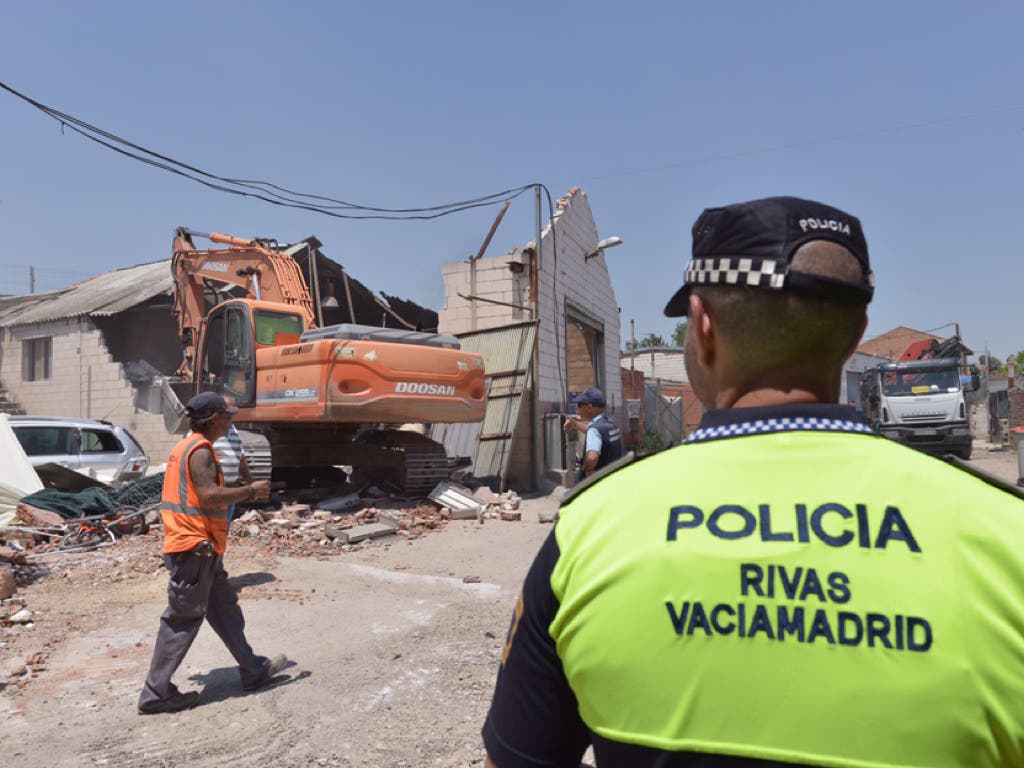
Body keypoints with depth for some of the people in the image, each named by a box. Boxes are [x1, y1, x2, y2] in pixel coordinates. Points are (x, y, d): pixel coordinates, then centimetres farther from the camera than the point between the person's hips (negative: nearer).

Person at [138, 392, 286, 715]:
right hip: (195, 546, -11)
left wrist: (245, 494, 15)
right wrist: (250, 491, -14)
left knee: (224, 608, 16)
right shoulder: (200, 449, -16)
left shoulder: (187, 446, 15)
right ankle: (156, 693, 10)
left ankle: (253, 670, 27)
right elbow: (209, 495, -26)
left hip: (200, 547, 11)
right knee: (182, 620, -1)